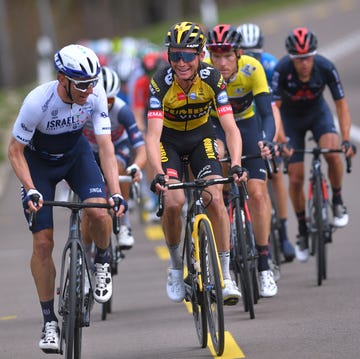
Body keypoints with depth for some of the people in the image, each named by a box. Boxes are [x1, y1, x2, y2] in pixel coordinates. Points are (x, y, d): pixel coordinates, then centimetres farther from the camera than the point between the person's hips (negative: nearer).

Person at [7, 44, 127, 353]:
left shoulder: (96, 96, -25)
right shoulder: (37, 102, -34)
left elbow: (105, 145, -22)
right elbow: (15, 150, -22)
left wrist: (116, 192, -32)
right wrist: (31, 191, -33)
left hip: (76, 154, 2)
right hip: (39, 160, -2)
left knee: (98, 211, -27)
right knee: (43, 243, -9)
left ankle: (101, 261, 5)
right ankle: (49, 321, 2)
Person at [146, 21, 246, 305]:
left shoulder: (212, 78, -25)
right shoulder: (161, 82, -29)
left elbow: (230, 127, -28)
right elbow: (153, 135, -35)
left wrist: (236, 165, -43)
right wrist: (158, 174, -50)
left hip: (201, 136, 1)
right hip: (169, 140, -1)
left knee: (215, 198, -18)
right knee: (174, 201, -21)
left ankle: (225, 274, -11)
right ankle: (176, 265, 4)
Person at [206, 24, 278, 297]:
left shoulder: (252, 69, -28)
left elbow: (267, 113, -30)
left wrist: (266, 140, -49)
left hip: (246, 123, 0)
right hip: (213, 124, 0)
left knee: (258, 193, -11)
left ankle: (264, 265, 0)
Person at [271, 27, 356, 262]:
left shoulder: (325, 68, -28)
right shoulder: (282, 70, -30)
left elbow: (341, 104, -22)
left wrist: (346, 139, -31)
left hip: (317, 112, 0)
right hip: (291, 117, 0)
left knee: (332, 153, -29)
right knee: (296, 178, -5)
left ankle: (337, 202, -5)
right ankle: (302, 230, 14)